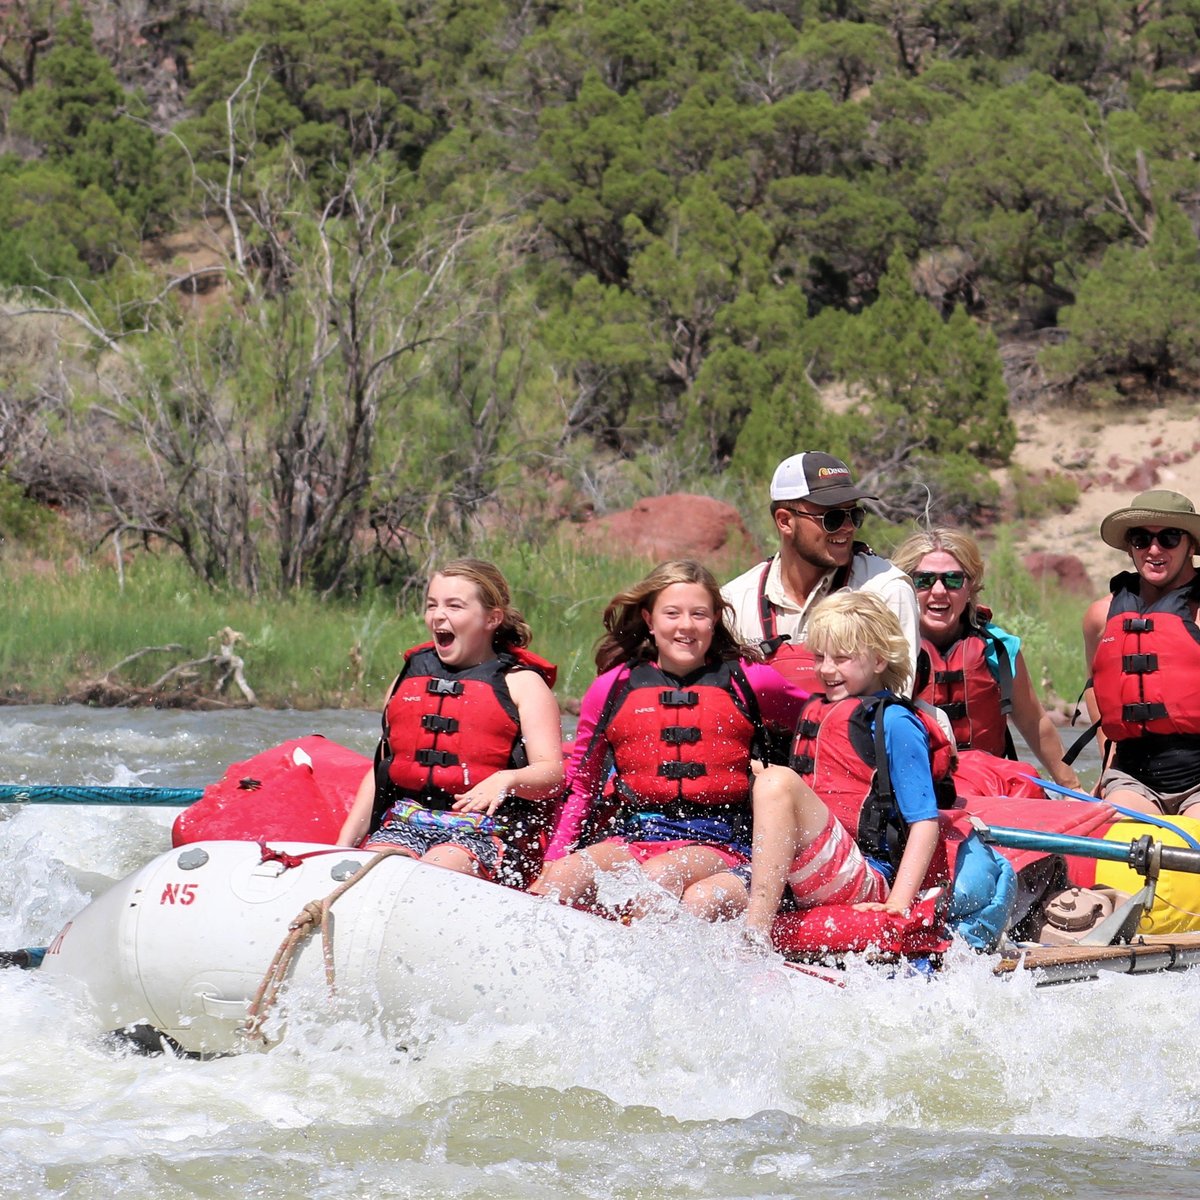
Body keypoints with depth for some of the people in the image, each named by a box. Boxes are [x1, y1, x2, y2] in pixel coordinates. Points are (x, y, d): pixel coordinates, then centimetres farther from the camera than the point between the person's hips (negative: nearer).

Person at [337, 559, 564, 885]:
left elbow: (552, 773, -6)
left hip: (484, 831, -4)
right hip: (402, 825, 4)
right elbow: (379, 772, 24)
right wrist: (343, 845, 13)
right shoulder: (410, 677, 20)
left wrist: (506, 780, -28)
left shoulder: (521, 683, 6)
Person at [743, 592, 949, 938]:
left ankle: (754, 938, -37)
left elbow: (925, 821, -6)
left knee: (776, 784, -28)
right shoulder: (816, 711, 23)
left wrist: (899, 903, -15)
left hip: (867, 882, -8)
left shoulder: (894, 724, 0)